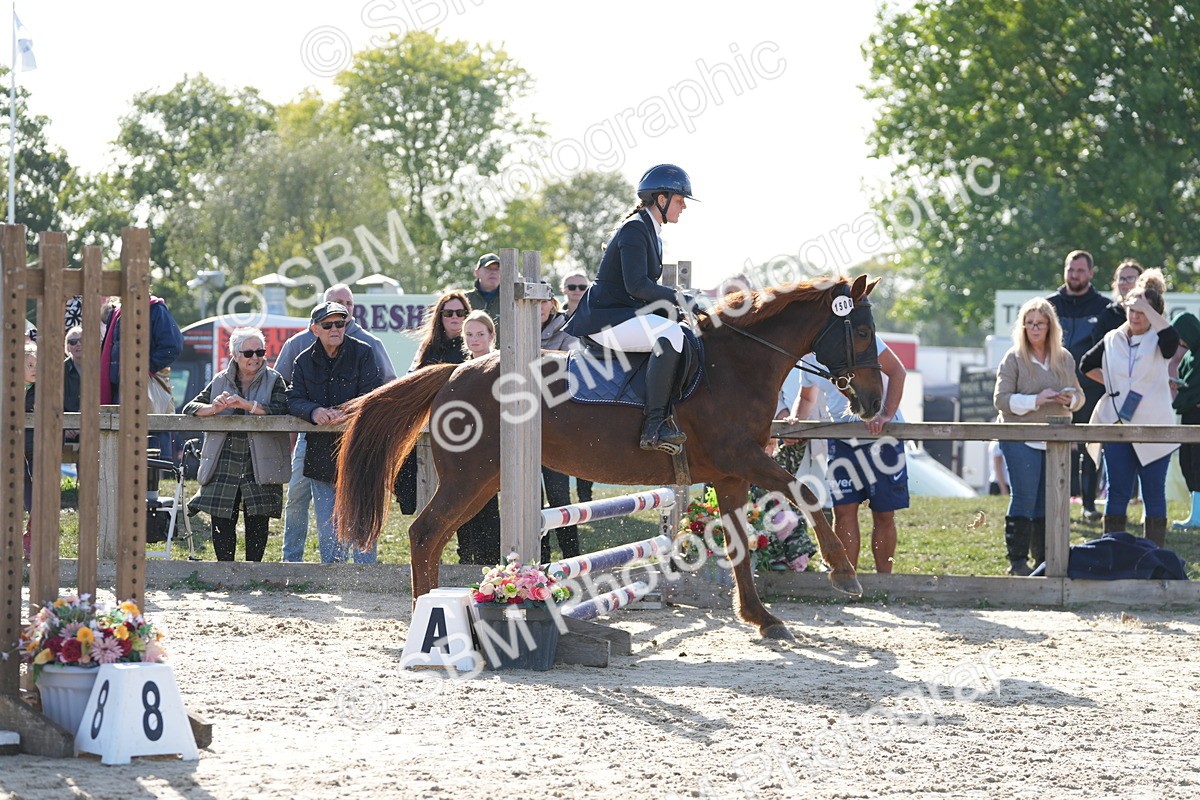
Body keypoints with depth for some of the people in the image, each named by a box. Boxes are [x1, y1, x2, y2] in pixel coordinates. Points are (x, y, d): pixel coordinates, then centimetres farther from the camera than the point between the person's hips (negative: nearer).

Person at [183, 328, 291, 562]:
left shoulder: (274, 381, 5)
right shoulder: (221, 382, 12)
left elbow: (282, 410, -13)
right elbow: (190, 408, 8)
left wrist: (247, 405, -21)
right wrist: (213, 408, -14)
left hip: (260, 466, -2)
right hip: (224, 466, 2)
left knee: (257, 522, 0)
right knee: (221, 522, 0)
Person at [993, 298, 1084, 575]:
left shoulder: (1064, 359, 11)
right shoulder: (1014, 359, -2)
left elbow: (1079, 395, 17)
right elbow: (1001, 399, -8)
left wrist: (1069, 399, -7)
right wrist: (1036, 400, -20)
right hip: (1021, 439, -4)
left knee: (1048, 502, 7)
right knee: (1024, 500, -7)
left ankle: (1044, 559, 15)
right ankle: (1017, 560, -1)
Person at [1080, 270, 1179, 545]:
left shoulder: (1157, 341, -2)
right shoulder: (1112, 340, 9)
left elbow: (1172, 337, -27)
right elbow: (1086, 365, 24)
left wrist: (1147, 307, -21)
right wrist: (1111, 383, 12)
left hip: (1152, 428, -3)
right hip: (1116, 426, 3)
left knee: (1154, 493, 1)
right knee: (1117, 492, 5)